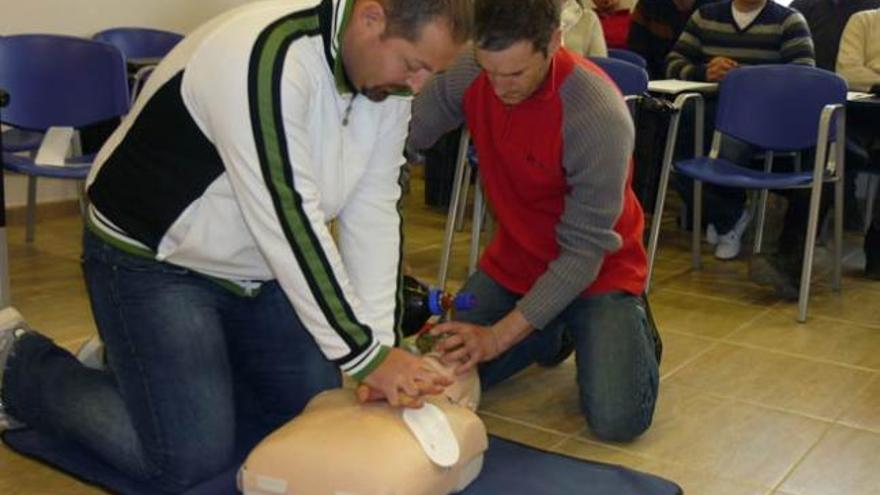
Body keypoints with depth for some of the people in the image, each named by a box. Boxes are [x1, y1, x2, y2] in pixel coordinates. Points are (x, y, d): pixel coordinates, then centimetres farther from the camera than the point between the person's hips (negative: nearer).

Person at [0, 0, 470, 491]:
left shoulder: (389, 69, -7)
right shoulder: (268, 57, -32)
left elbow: (374, 210, -8)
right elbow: (290, 221, -33)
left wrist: (382, 340, -15)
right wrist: (367, 354, -27)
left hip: (257, 266, 8)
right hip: (152, 260, -8)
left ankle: (134, 361, 23)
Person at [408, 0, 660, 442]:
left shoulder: (600, 114, -30)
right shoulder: (466, 72, -16)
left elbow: (585, 251, -26)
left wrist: (499, 336, -30)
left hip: (597, 272, -4)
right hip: (512, 261, 5)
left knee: (617, 419, -19)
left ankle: (632, 326, 15)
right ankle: (552, 333, 25)